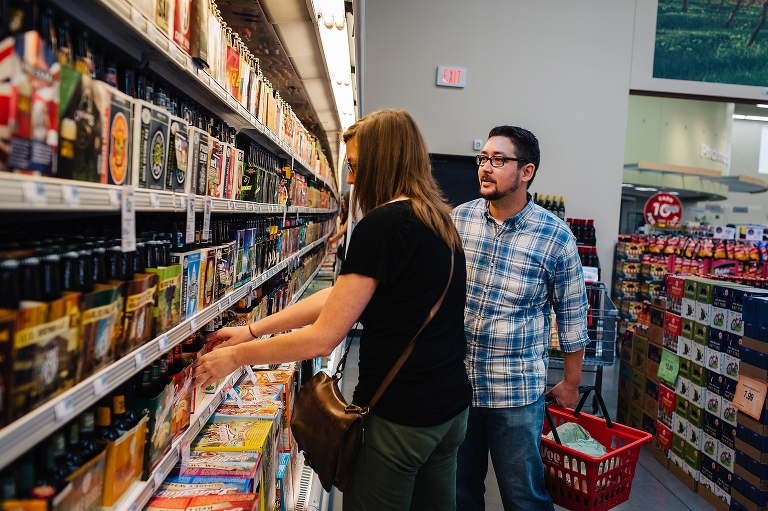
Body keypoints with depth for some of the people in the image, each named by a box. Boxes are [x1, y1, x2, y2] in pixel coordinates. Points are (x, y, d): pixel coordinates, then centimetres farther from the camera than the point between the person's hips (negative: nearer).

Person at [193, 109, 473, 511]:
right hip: (451, 406, 8)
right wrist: (253, 329, 8)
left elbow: (321, 338, -19)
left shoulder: (382, 225, -19)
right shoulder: (440, 222, 8)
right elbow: (341, 296, 7)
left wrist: (235, 356, -4)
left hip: (398, 415, -8)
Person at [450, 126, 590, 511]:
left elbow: (572, 317, -2)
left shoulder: (556, 237, -11)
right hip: (455, 380, 3)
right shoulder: (459, 218, -3)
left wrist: (571, 384, 5)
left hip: (517, 391, -3)